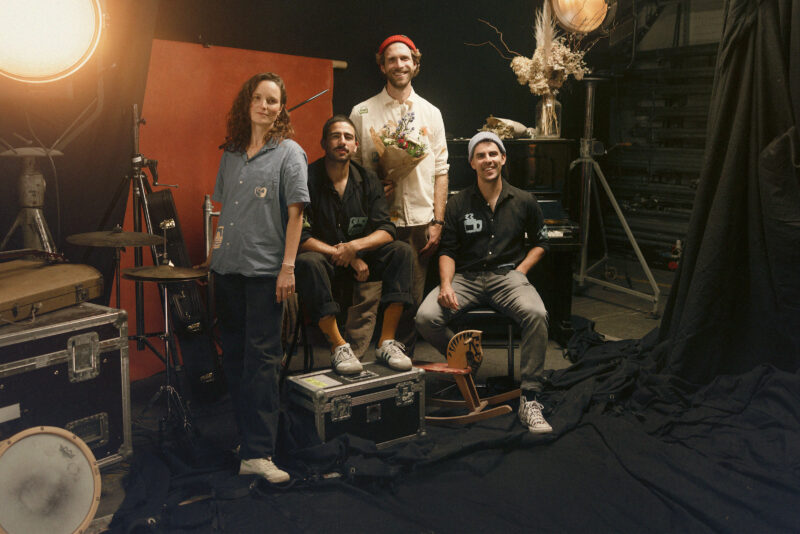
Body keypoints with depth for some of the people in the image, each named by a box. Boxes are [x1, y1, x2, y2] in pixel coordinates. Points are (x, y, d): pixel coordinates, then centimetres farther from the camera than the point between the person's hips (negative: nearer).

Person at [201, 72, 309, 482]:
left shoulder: (289, 152, -1)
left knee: (261, 356, -6)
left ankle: (257, 453, -4)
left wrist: (287, 266, -13)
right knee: (233, 353, 12)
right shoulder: (232, 153, 15)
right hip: (227, 266, 6)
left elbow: (295, 213, -7)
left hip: (264, 268, -6)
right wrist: (214, 249, 13)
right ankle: (248, 433, 25)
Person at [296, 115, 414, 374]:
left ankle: (387, 342, -24)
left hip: (361, 257, 4)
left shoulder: (368, 180, 3)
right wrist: (348, 258, -21)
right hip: (323, 257, -3)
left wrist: (355, 246, -26)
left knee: (401, 250, -20)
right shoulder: (307, 179, -9)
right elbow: (301, 238, -15)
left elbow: (386, 231, -5)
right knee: (307, 262, -36)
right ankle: (338, 346, -32)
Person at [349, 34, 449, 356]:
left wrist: (437, 221, 2)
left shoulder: (430, 113, 12)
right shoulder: (362, 113, 6)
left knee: (413, 300, 5)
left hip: (419, 221, 2)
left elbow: (441, 171, 9)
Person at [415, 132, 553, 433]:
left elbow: (539, 242, 18)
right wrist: (446, 284, -11)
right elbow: (448, 251, 8)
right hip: (466, 277, 1)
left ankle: (529, 400, -26)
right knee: (426, 318, -25)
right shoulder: (458, 204, 9)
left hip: (507, 275, -1)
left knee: (536, 314, -34)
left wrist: (519, 272, 1)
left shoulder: (524, 202, 8)